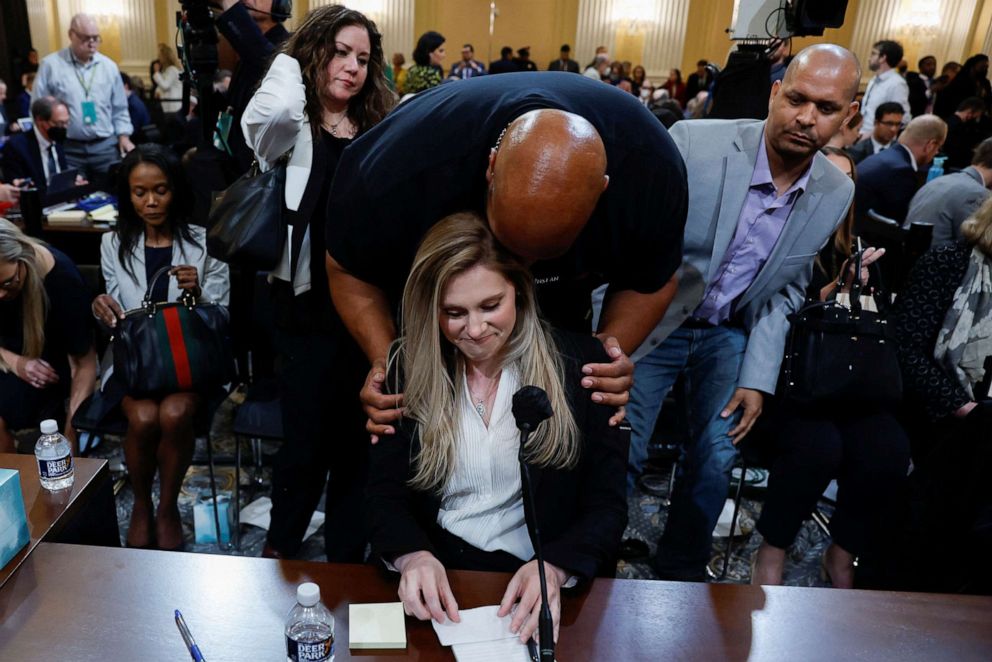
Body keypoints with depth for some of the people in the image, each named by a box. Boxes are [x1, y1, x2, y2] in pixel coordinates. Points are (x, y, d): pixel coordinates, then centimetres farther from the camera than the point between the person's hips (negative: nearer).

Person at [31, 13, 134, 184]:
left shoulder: (109, 66, 8)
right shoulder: (51, 65, -1)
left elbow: (119, 109, 13)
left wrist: (123, 136, 3)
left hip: (106, 146, 2)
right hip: (67, 148, -2)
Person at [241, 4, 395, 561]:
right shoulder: (291, 129, -2)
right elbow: (273, 109, -27)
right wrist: (292, 58, -7)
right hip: (310, 304, -3)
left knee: (358, 438, 13)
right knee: (306, 437, 6)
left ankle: (348, 555, 32)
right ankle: (281, 548, 33)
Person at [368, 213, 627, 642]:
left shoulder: (580, 364, -4)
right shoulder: (408, 371, 1)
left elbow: (607, 505, -5)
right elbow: (385, 494, -2)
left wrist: (554, 568, -24)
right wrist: (412, 556, -22)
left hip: (537, 594, -1)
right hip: (434, 584, 1)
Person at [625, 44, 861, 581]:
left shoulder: (836, 194, -8)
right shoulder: (692, 142, -22)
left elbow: (785, 290, 2)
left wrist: (758, 378, -4)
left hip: (731, 333, 4)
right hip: (654, 319, -3)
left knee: (716, 460, 0)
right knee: (621, 452, -6)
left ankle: (680, 572, 26)